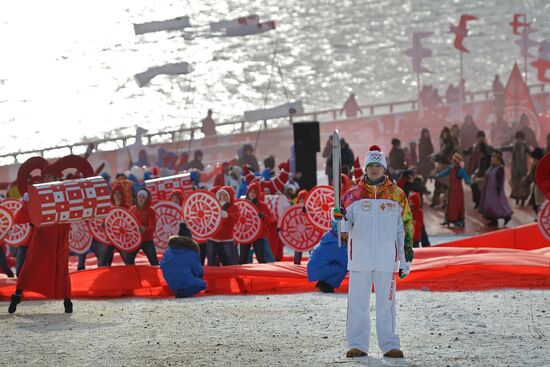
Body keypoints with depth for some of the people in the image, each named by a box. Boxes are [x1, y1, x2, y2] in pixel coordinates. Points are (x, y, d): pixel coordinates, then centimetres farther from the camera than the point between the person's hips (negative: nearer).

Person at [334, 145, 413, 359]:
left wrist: (406, 260, 5)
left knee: (386, 303, 3)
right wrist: (339, 218, -16)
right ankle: (357, 345, 7)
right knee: (358, 302, 1)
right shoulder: (353, 195, 6)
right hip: (359, 257, 0)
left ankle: (389, 345, 8)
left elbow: (405, 229, 8)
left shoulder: (397, 195, 6)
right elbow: (345, 227, 8)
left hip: (386, 259, 0)